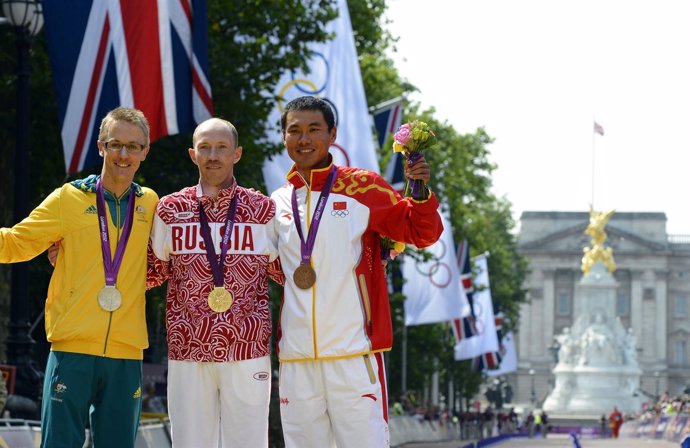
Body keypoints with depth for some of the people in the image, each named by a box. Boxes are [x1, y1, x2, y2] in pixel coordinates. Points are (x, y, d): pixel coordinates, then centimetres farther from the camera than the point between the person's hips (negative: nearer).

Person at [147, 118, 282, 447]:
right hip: (187, 351, 1)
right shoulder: (170, 210, 6)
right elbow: (152, 271, 16)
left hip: (249, 352, -1)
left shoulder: (262, 210, 5)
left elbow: (285, 270, 14)